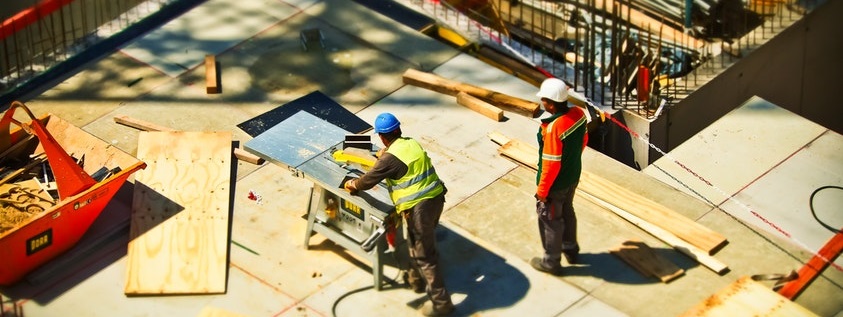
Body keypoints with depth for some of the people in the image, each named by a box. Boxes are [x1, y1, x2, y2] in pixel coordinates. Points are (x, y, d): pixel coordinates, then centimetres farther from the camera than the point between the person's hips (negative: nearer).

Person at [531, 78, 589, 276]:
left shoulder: (553, 128, -36)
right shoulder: (579, 113, -13)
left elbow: (551, 164, -28)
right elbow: (584, 140, 6)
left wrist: (541, 191, -15)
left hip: (556, 184, -8)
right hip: (573, 176, 8)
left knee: (550, 220, 14)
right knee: (567, 212, 30)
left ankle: (551, 262, 32)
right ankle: (570, 249, 49)